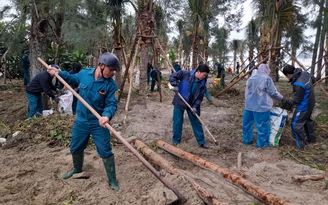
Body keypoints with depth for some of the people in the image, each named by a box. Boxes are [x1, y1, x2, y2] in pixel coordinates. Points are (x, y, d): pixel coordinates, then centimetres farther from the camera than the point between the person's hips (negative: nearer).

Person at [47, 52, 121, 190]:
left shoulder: (111, 85, -17)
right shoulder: (84, 74, -7)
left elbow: (112, 104, -20)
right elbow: (73, 79, 16)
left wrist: (107, 116, -40)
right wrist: (58, 73, 8)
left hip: (99, 123, -4)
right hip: (81, 121, 4)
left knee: (105, 151, -1)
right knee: (75, 148, 21)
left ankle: (112, 180, 15)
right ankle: (77, 169, 51)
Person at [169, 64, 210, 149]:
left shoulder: (202, 83, -6)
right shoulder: (185, 74, -15)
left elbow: (200, 97, -3)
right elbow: (172, 76, -10)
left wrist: (195, 107, -15)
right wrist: (175, 86, -23)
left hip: (192, 104, 3)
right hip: (180, 102, -3)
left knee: (196, 122, 8)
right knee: (177, 121, 3)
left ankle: (201, 141, 21)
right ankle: (176, 140, 21)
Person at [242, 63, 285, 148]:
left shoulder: (251, 78, 9)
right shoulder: (267, 79, -10)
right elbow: (273, 93, -7)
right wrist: (282, 98, 9)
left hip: (249, 105, 6)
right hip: (261, 107, -6)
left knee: (247, 123, 17)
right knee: (262, 125, 6)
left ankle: (247, 140, 29)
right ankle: (262, 143, 16)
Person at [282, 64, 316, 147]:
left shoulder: (298, 84, -34)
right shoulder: (305, 73, -7)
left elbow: (297, 99, -25)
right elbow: (313, 80, 14)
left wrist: (288, 104, -10)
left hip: (304, 106, -10)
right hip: (310, 103, 10)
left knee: (296, 124, 1)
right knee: (307, 120, 27)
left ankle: (301, 143, 11)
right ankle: (312, 138, 41)